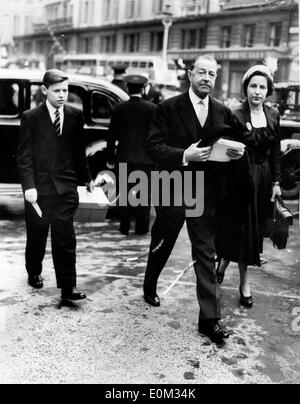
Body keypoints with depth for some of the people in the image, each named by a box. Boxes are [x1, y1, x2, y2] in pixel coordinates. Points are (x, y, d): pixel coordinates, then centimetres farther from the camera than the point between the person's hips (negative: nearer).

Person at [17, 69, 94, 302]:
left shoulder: (75, 117, 5)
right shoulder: (31, 118, -2)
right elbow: (24, 156, -4)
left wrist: (87, 178, 16)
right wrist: (28, 186, -12)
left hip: (66, 187, 1)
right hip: (39, 189, -1)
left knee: (65, 238, -1)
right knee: (37, 237, 13)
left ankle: (68, 287, 5)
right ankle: (34, 274, 37)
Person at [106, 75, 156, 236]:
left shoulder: (119, 109, -1)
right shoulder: (152, 108, -4)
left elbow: (112, 135, 1)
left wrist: (110, 159, 9)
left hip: (124, 158, 1)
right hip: (145, 158, -1)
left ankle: (124, 227, 16)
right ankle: (141, 228, 11)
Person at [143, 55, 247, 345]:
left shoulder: (223, 112, 5)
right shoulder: (168, 108, -6)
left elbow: (232, 145, 12)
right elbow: (154, 147, -12)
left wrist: (237, 153, -12)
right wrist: (184, 156, -27)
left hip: (205, 194, 2)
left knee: (206, 254, 2)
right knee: (161, 246, 18)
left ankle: (210, 319, 8)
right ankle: (149, 287, 46)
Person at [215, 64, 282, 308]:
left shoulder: (273, 115, 4)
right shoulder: (236, 116, -11)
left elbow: (276, 152, 9)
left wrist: (276, 182, 7)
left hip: (263, 178, 5)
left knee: (255, 229, 13)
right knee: (241, 229, 4)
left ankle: (225, 261, 36)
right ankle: (245, 283, 20)